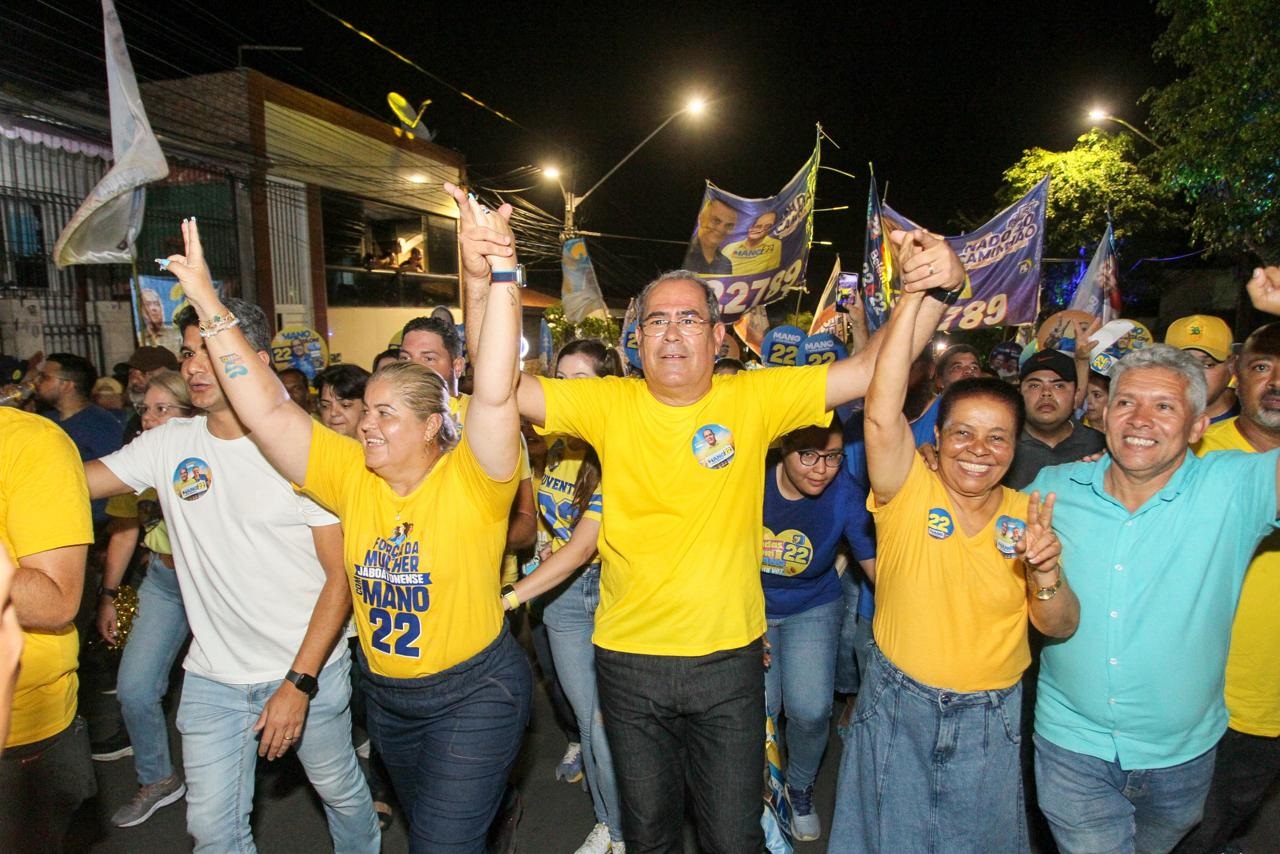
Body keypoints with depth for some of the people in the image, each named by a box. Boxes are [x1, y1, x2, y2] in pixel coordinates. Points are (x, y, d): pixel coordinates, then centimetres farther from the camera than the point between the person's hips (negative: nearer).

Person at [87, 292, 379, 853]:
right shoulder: (169, 444, -1)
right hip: (212, 677, 3)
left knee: (340, 790, 17)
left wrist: (299, 682, -17)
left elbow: (342, 574, -15)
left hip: (309, 667, -3)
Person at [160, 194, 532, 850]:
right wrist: (209, 305, -11)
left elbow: (495, 395, -34)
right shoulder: (352, 475, -4)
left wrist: (497, 275, -42)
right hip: (385, 693, 7)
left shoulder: (470, 479, -18)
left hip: (474, 692, -6)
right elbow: (268, 411, -7)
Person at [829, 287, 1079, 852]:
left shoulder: (1027, 517, -3)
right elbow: (881, 411, -30)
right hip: (897, 708, -2)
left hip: (989, 722, 3)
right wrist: (914, 296, -33)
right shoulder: (909, 491, -12)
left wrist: (1045, 575, -25)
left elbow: (1059, 628, -3)